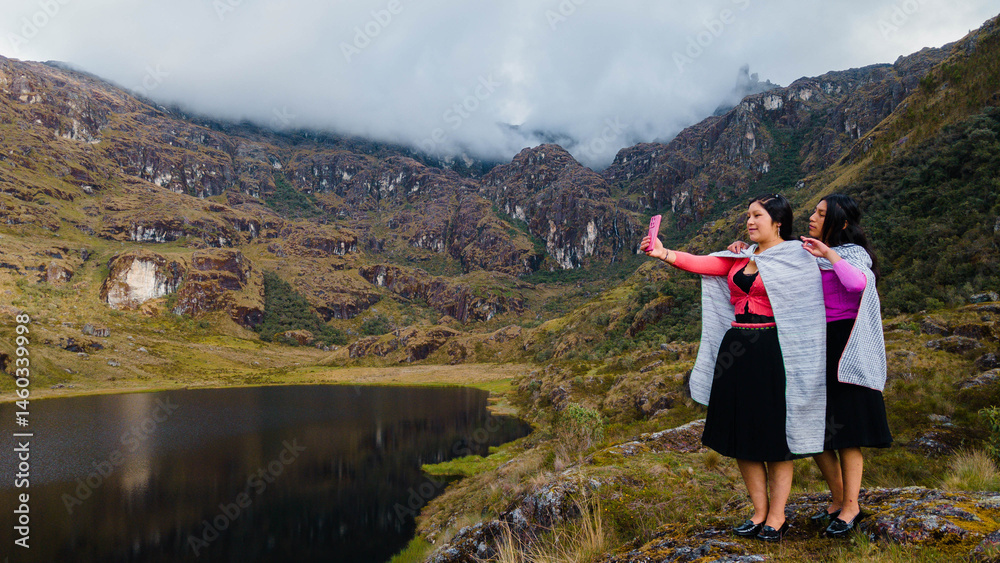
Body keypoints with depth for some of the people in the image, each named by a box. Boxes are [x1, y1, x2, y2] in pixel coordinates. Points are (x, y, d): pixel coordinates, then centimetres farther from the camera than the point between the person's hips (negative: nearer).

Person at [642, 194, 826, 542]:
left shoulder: (796, 256, -1)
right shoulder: (740, 258, 13)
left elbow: (804, 310, -5)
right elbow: (701, 264, -2)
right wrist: (664, 254, -15)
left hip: (772, 354, -6)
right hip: (736, 351, 6)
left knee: (774, 436, 2)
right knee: (741, 434, 9)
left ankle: (777, 516, 16)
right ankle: (760, 511, 23)